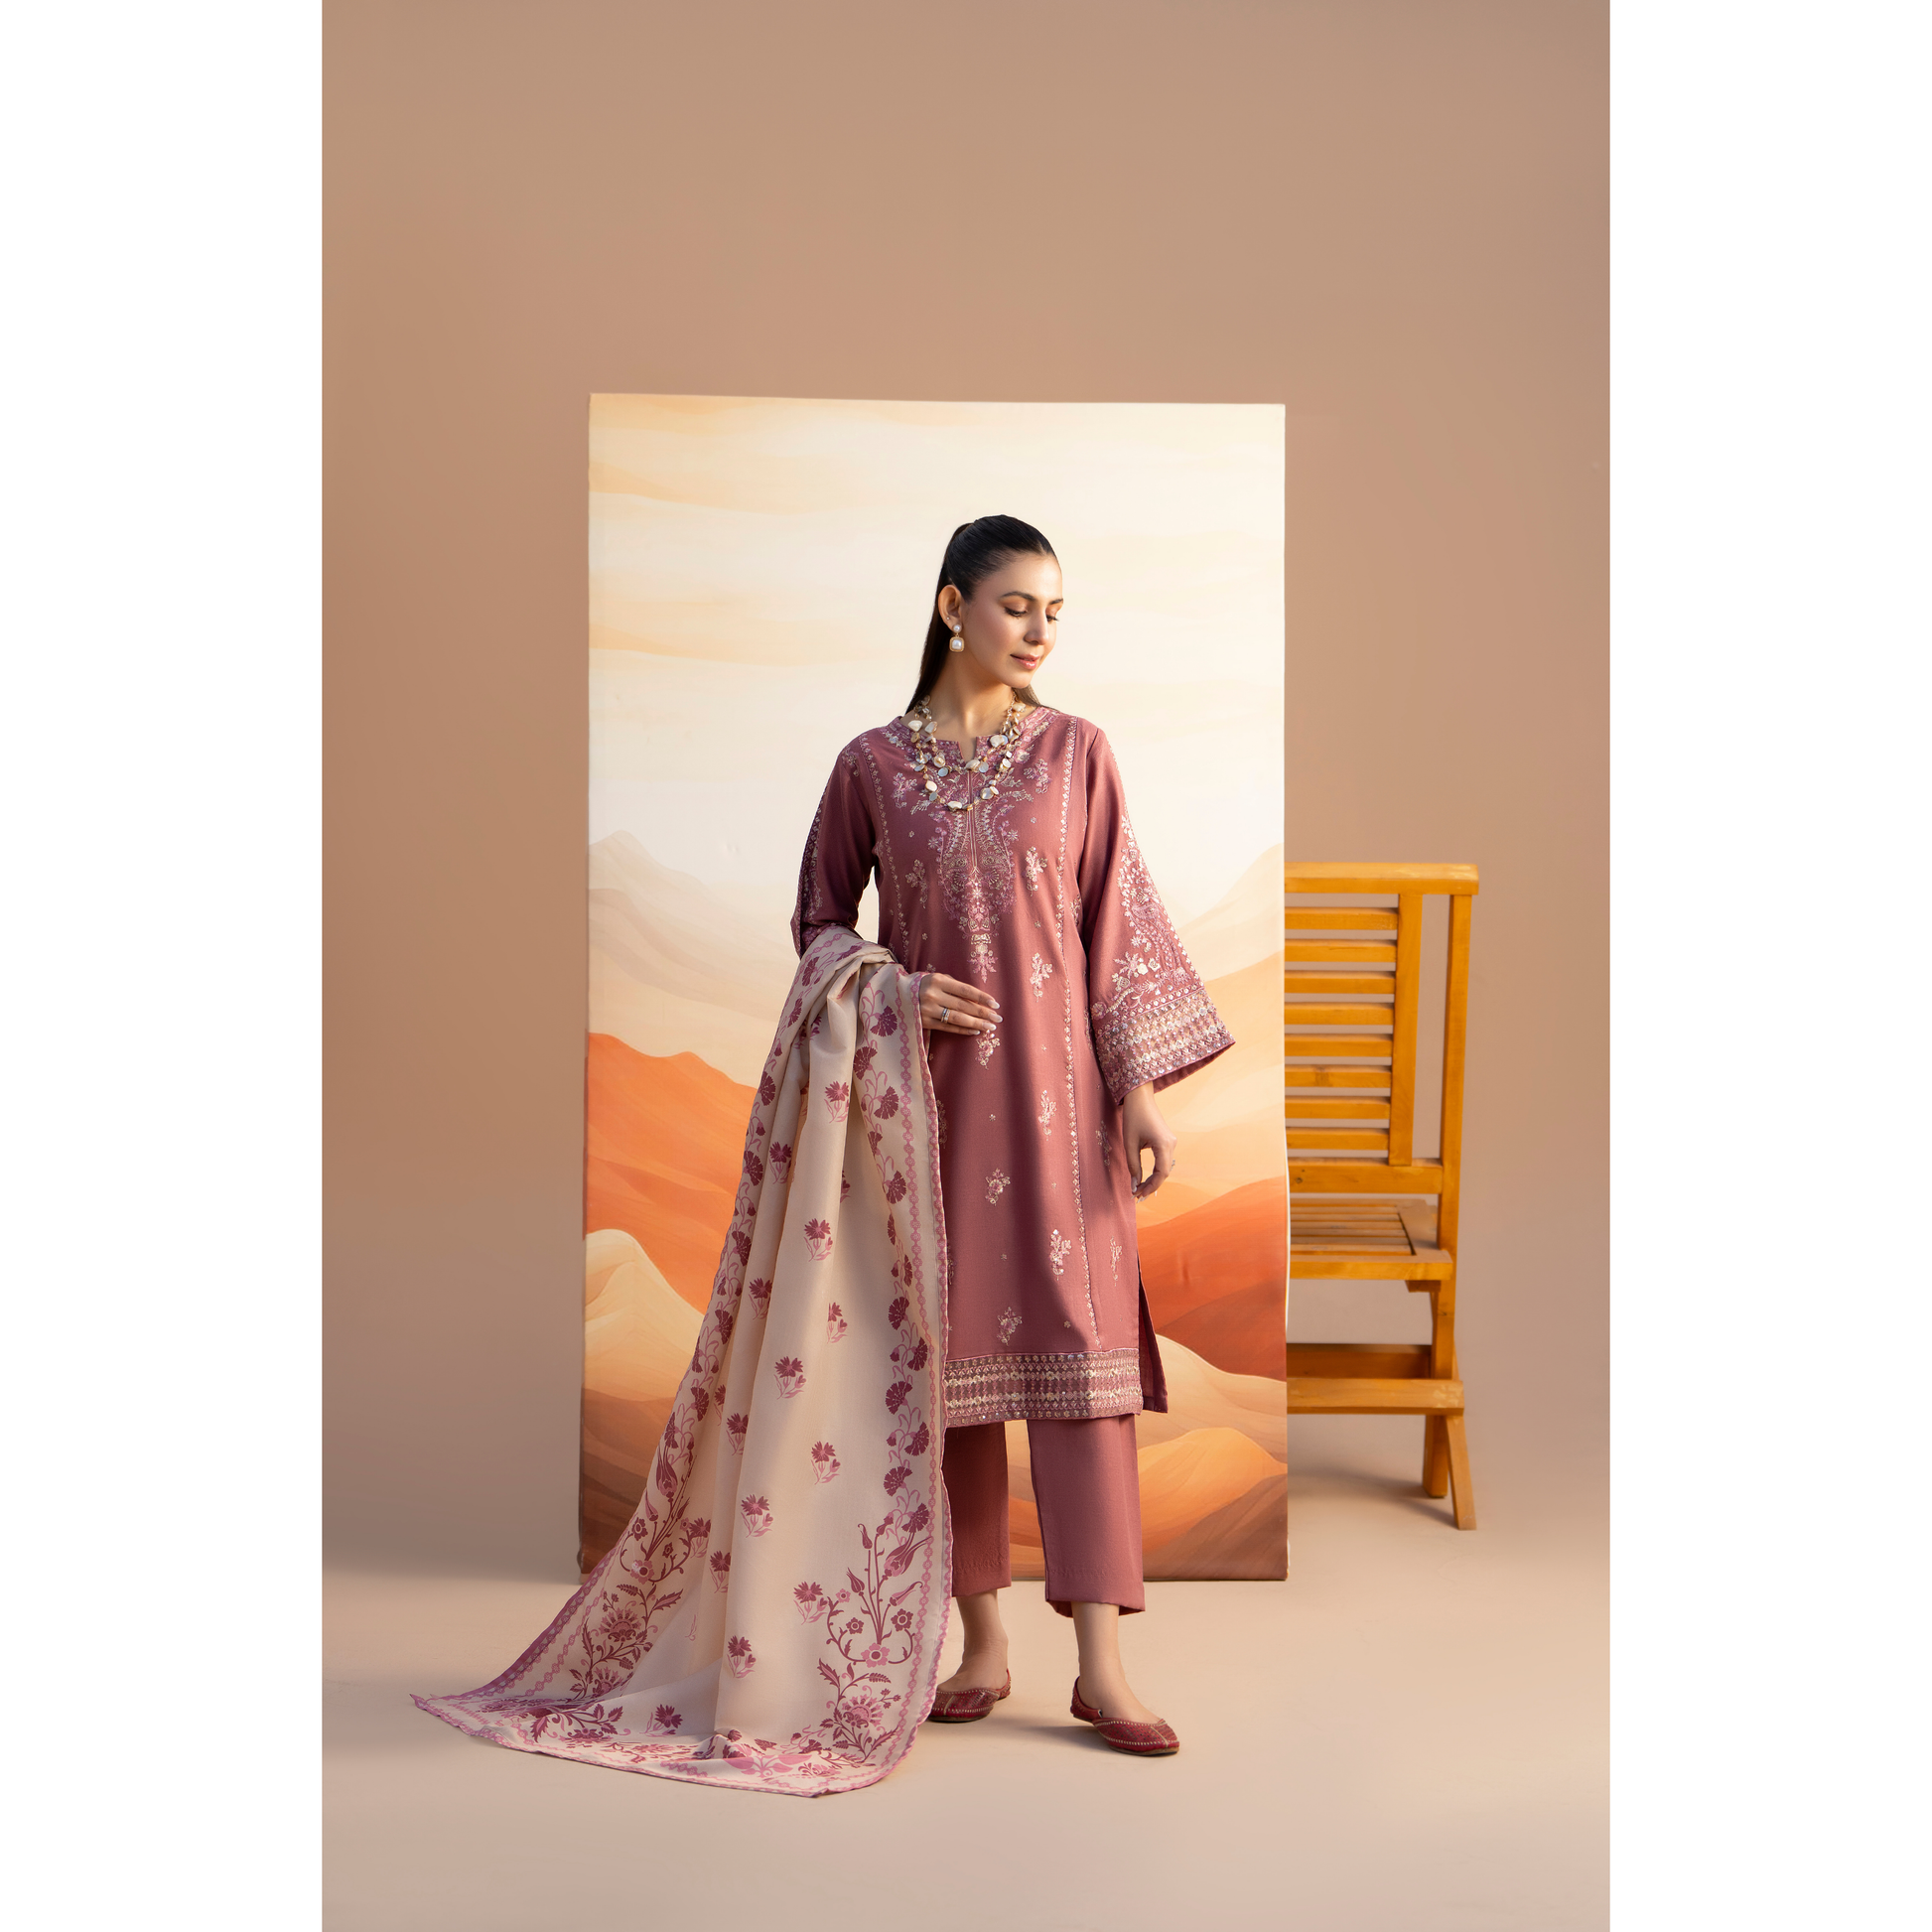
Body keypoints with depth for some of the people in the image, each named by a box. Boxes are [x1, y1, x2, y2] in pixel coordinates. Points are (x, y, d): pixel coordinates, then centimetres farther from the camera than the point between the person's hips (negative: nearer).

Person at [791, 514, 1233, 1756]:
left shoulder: (1075, 753, 4)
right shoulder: (873, 765, 4)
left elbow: (1119, 922, 3)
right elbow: (819, 919, 11)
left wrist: (1143, 1087, -3)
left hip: (1053, 1088, 0)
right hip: (932, 1089, 1)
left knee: (1079, 1348, -5)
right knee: (954, 1353, 5)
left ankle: (1102, 1664, -1)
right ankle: (985, 1643, 16)